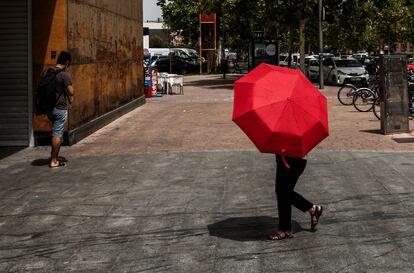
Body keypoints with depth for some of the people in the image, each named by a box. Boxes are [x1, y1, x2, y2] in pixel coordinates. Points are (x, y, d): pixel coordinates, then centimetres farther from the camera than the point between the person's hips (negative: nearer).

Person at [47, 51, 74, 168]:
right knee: (57, 134, 0)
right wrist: (71, 86, 4)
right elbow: (71, 92, -17)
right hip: (60, 108, -7)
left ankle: (54, 157, 23)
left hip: (49, 107, 7)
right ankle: (54, 161, 5)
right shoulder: (64, 74, -15)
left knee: (57, 132, 20)